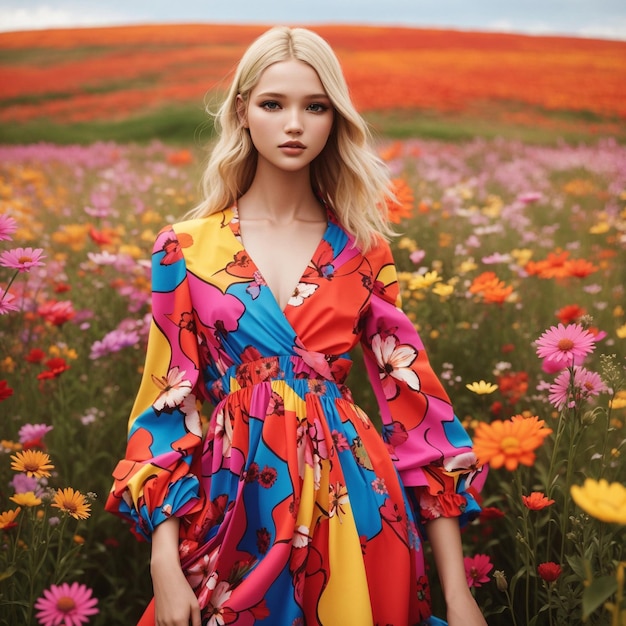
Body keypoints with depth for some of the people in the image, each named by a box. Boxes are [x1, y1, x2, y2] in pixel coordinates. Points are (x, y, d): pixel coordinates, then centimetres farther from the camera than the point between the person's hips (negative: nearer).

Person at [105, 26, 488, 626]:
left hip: (352, 500, 1)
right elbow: (168, 404, -1)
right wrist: (165, 567, -9)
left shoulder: (362, 250, 1)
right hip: (235, 506, -1)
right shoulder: (187, 249, -2)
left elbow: (413, 401, -2)